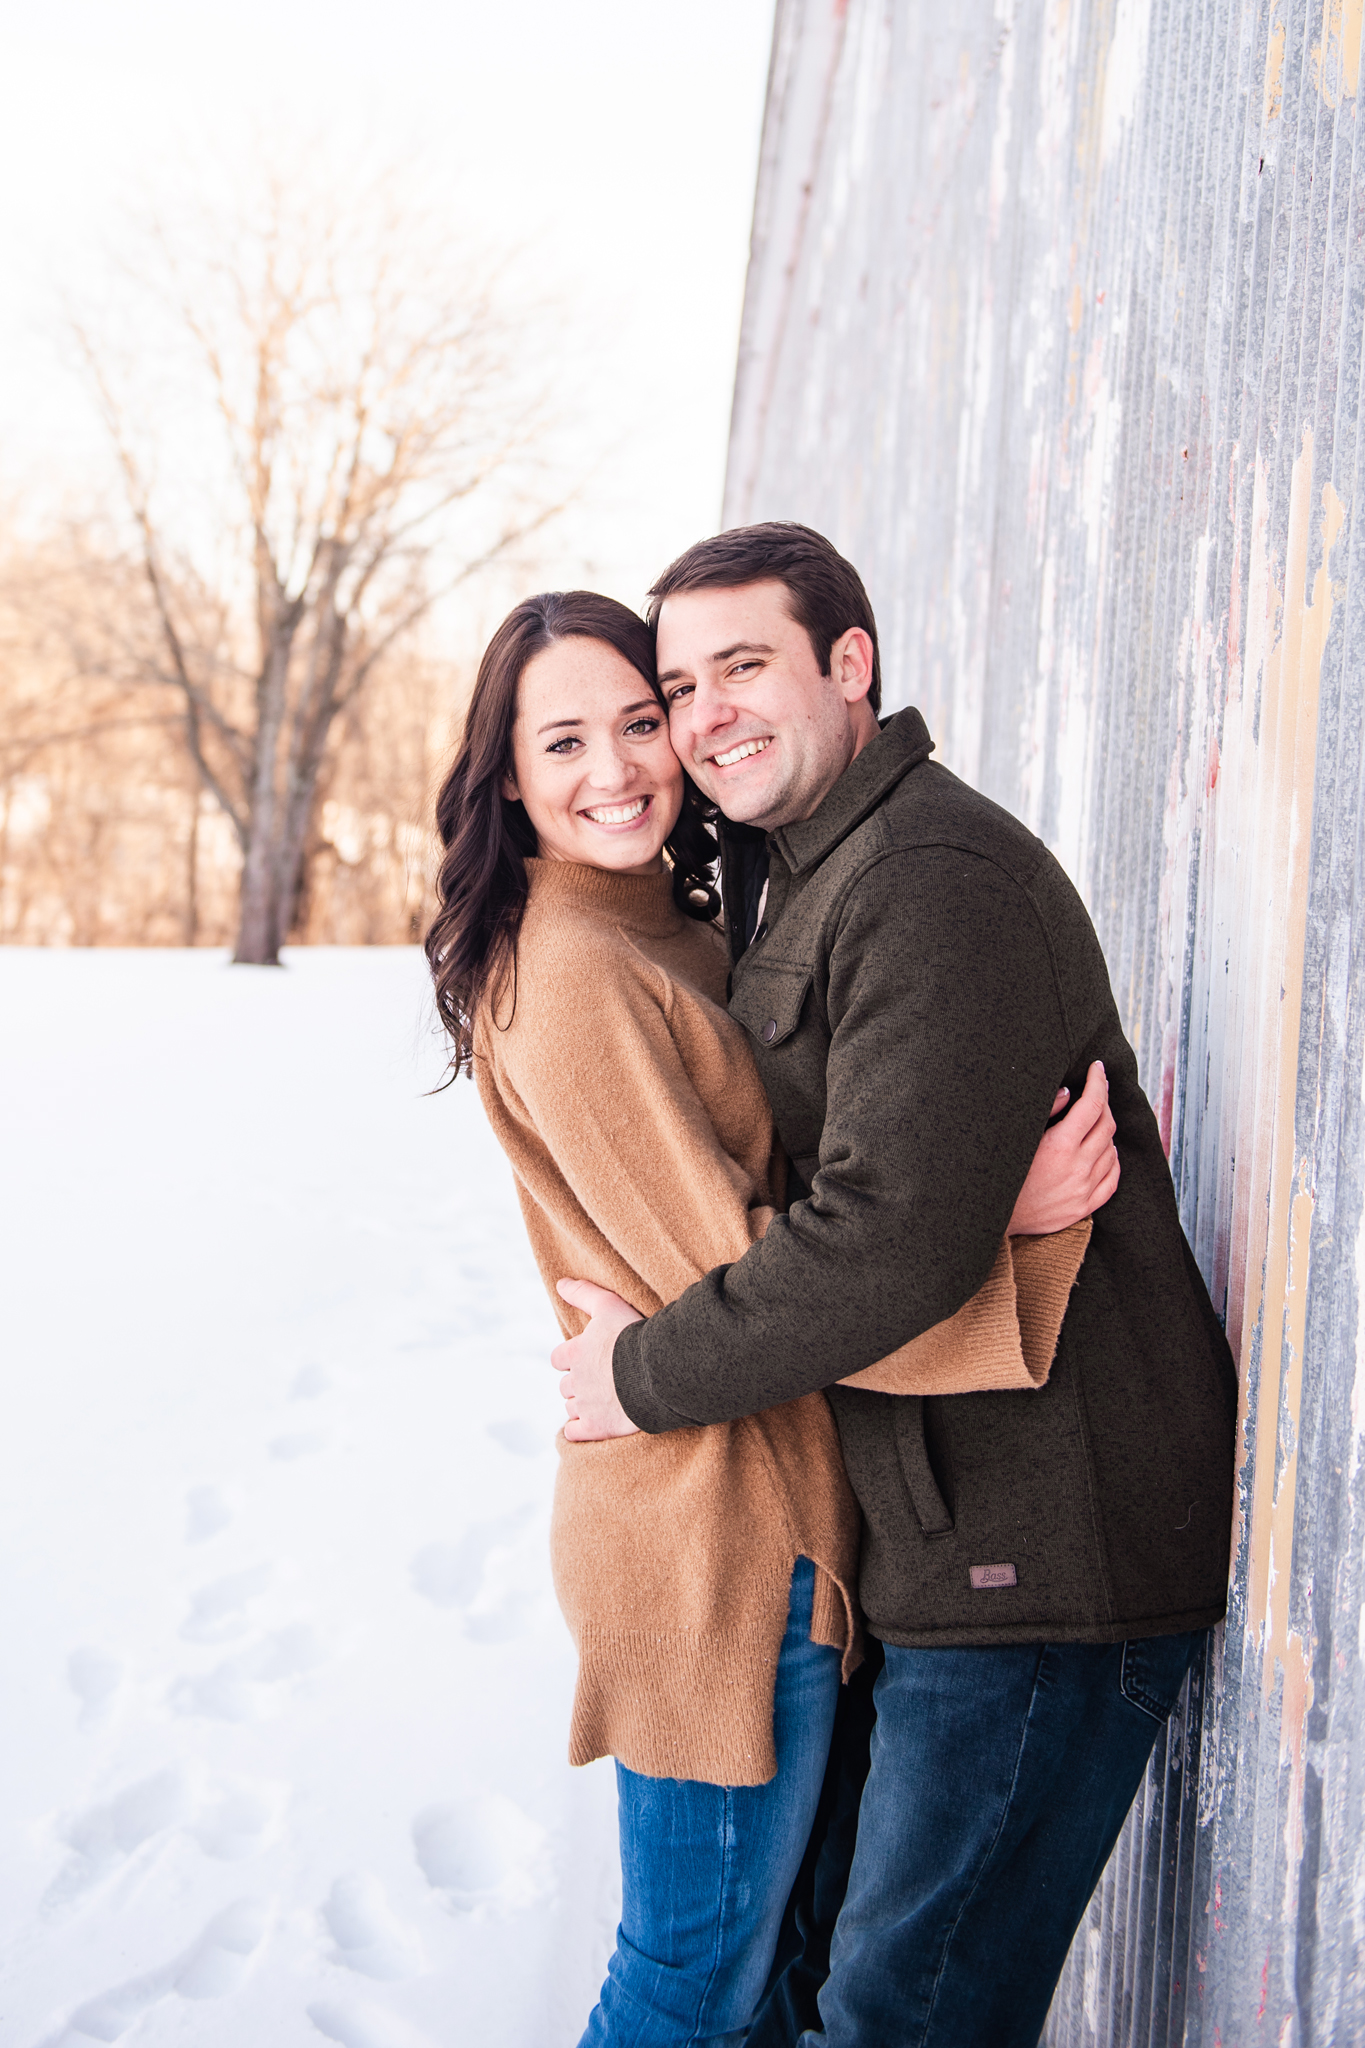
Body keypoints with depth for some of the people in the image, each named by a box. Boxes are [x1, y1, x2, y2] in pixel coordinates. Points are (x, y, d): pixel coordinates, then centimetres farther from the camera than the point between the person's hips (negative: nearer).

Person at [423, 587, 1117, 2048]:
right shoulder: (574, 974, -18)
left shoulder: (670, 931, 13)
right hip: (718, 1529, -9)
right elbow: (726, 1274, -20)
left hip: (766, 1505, 9)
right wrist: (1003, 1216, -21)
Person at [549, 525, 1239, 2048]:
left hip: (1047, 1545, -10)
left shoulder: (935, 882, -20)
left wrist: (649, 1371, -15)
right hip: (953, 1526, 10)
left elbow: (897, 1237, -28)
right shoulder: (790, 878, 14)